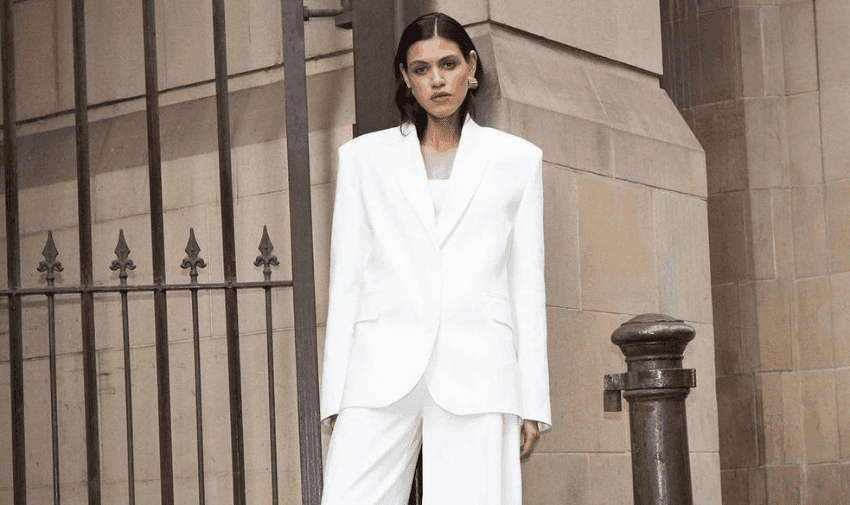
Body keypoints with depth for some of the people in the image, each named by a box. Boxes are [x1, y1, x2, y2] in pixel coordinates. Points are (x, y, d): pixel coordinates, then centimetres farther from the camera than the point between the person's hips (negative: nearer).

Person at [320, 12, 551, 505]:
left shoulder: (517, 159, 12)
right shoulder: (365, 157, 13)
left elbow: (526, 283, 11)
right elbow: (347, 278, 11)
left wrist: (533, 400, 4)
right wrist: (336, 394, 3)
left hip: (475, 376, 0)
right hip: (383, 371, 0)